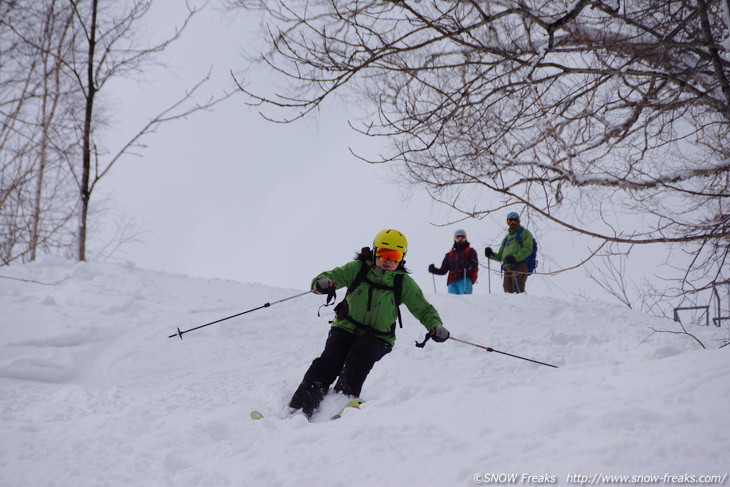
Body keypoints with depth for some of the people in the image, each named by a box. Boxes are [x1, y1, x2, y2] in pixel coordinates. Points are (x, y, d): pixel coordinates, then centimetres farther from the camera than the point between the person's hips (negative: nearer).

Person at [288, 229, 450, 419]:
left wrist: (435, 326, -11)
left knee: (361, 354, -33)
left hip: (377, 337, 0)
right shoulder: (358, 268, 2)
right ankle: (301, 406, -29)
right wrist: (322, 283, -28)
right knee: (330, 359, -24)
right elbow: (330, 277, -2)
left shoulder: (404, 282, 4)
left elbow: (424, 309, 10)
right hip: (346, 328, 0)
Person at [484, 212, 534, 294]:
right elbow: (500, 256, 31)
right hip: (507, 268, 7)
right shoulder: (507, 238, 31)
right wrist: (491, 255, 9)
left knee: (518, 291, -19)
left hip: (519, 265, -7)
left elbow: (527, 249, -6)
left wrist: (515, 257, -21)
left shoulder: (524, 233, 11)